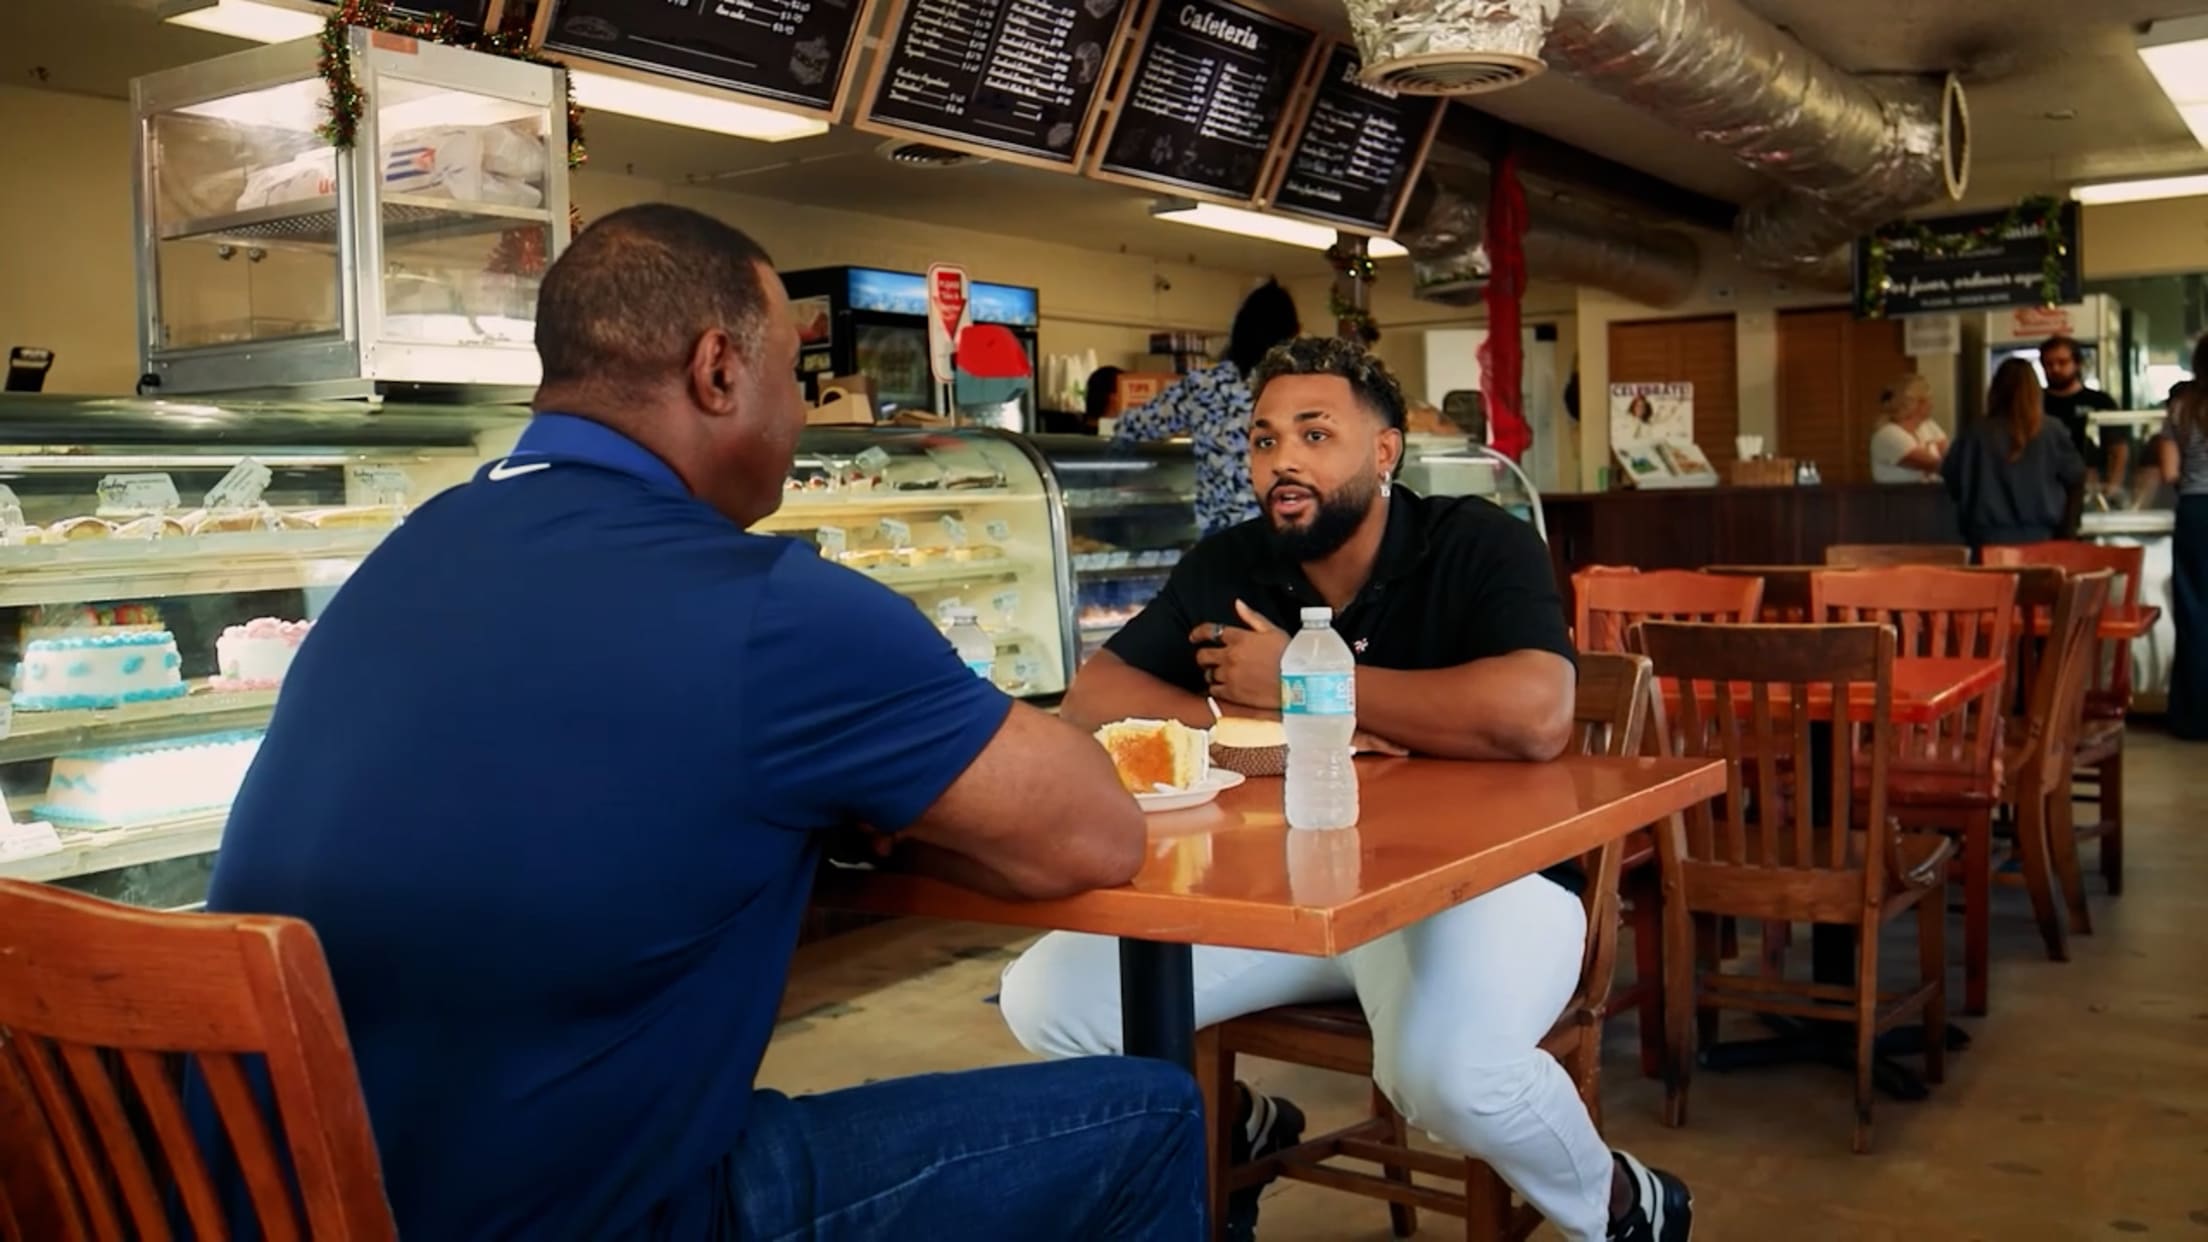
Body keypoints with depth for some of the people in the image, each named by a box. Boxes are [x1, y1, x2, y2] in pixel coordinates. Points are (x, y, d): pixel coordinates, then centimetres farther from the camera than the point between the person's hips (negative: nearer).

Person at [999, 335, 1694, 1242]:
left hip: (1476, 875, -5)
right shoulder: (1224, 569, 4)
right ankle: (1235, 1129, 24)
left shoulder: (1478, 546, -11)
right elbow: (1091, 699, -2)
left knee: (1446, 1070, -37)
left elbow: (1535, 717, -28)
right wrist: (1262, 724, -20)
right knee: (1042, 998, -7)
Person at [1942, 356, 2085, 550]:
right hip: (2039, 537, 1)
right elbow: (2075, 476, 7)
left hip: (1987, 539, -1)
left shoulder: (1974, 434, -7)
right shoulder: (2052, 431, -4)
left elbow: (1951, 479, 5)